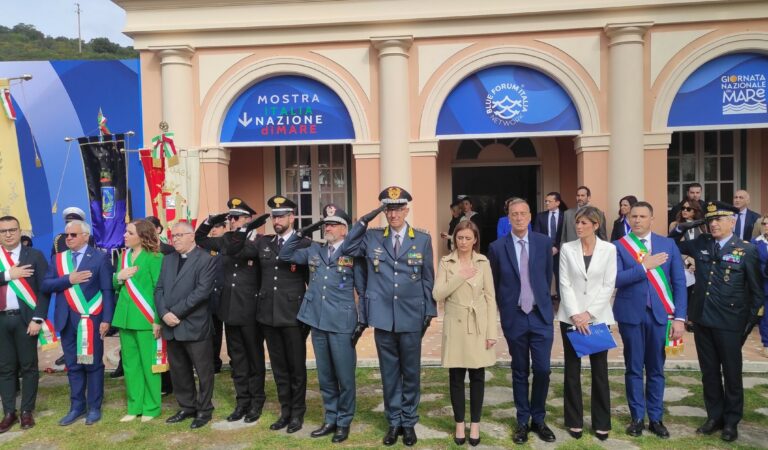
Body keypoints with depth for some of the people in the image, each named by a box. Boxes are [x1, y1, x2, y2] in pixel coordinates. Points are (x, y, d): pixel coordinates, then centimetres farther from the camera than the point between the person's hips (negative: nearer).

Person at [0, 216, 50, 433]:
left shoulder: (34, 255, -1)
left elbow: (44, 289, -5)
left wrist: (37, 319, -11)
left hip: (25, 318, -3)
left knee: (28, 366, 5)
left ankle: (27, 411, 16)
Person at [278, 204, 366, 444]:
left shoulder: (354, 253, -3)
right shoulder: (314, 251, 10)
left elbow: (363, 290, -2)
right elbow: (285, 255, 15)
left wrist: (362, 321, -7)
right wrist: (301, 233, 3)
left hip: (342, 323, -5)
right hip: (317, 321, 5)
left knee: (344, 376, 5)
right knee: (325, 376, 15)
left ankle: (344, 422, 21)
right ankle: (330, 419, 29)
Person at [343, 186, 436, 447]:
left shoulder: (422, 239, 2)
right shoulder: (372, 237, 4)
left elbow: (428, 279, 4)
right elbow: (347, 249, 1)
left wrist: (429, 311, 2)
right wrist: (364, 221, -6)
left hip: (412, 316, -1)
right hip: (383, 316, 1)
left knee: (411, 371, 10)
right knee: (389, 372, 11)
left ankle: (409, 422, 26)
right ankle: (394, 421, 26)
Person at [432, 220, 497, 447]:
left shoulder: (483, 262, 2)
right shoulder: (446, 262, 1)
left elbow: (490, 297, 1)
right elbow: (437, 294, -9)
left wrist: (491, 331, -4)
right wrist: (460, 276, -16)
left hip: (478, 326, 0)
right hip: (455, 326, 0)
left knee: (477, 376, 7)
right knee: (456, 376, 6)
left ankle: (475, 423, 21)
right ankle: (459, 423, 21)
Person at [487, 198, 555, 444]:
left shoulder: (544, 242, 0)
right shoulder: (497, 247, -4)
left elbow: (548, 276, 11)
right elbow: (494, 284, 6)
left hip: (541, 315, 1)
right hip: (514, 317, -1)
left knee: (542, 369, 1)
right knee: (520, 372, 9)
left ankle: (538, 419, 21)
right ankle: (523, 421, 23)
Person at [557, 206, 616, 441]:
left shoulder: (609, 249, 0)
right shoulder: (567, 248, 1)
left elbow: (608, 285, -3)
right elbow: (564, 284, -3)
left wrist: (589, 314, -11)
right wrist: (575, 315, -12)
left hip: (598, 317, 0)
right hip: (571, 317, 1)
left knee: (600, 370, 6)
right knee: (572, 370, 6)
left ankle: (601, 422, 20)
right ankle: (574, 421, 19)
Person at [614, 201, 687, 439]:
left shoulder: (668, 244, 4)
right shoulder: (619, 246, -2)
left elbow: (679, 282, 3)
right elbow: (615, 279, -13)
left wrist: (679, 317, -3)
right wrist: (644, 266, -17)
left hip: (659, 314, 1)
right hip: (631, 314, -1)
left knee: (656, 369, 10)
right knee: (634, 369, 9)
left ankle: (655, 419, 24)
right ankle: (637, 418, 22)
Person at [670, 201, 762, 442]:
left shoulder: (747, 250, -7)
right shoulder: (700, 244, 3)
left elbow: (756, 290, -3)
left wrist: (751, 321, -4)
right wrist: (681, 228, -2)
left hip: (730, 322, -4)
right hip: (702, 319, 4)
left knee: (731, 373, 10)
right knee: (709, 372, 14)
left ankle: (731, 421, 26)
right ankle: (714, 416, 29)